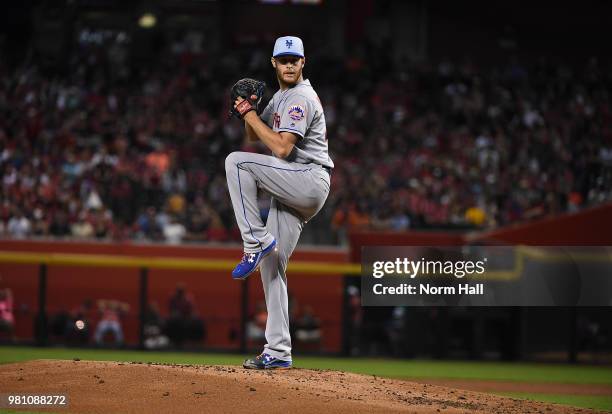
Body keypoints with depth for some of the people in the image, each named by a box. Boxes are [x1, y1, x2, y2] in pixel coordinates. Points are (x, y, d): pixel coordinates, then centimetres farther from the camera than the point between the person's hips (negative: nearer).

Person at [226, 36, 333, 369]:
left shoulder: (301, 98, -11)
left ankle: (256, 241, -20)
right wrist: (247, 113, 4)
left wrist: (251, 115, -13)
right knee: (271, 265, 5)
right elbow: (256, 137, 24)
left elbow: (281, 148, -20)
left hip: (310, 180, -10)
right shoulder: (281, 96, 20)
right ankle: (278, 352, 5)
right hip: (292, 191, 10)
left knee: (236, 162, -23)